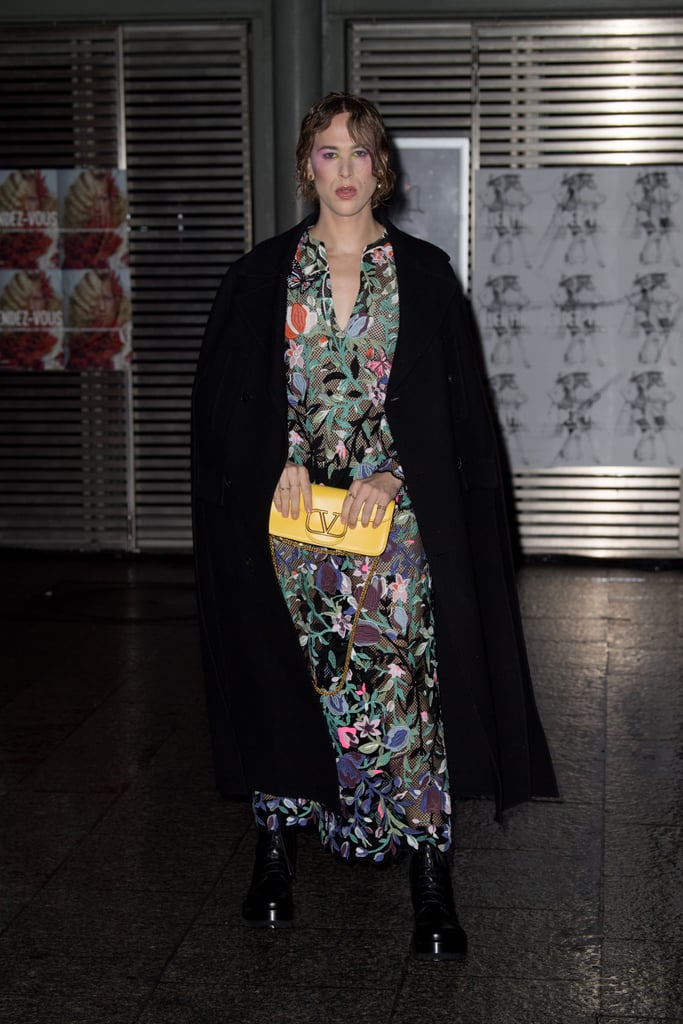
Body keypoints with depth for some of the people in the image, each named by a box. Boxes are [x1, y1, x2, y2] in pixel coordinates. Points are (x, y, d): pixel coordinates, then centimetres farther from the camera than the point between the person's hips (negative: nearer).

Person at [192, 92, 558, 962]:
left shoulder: (424, 274, 3)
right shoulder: (263, 275, 6)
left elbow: (453, 402, 1)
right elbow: (224, 391, 6)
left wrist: (391, 476, -11)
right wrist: (280, 461, -9)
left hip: (391, 514, -1)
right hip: (289, 507, 1)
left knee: (400, 679, -3)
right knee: (290, 676, 7)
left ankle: (428, 871, 4)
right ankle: (275, 844, 22)